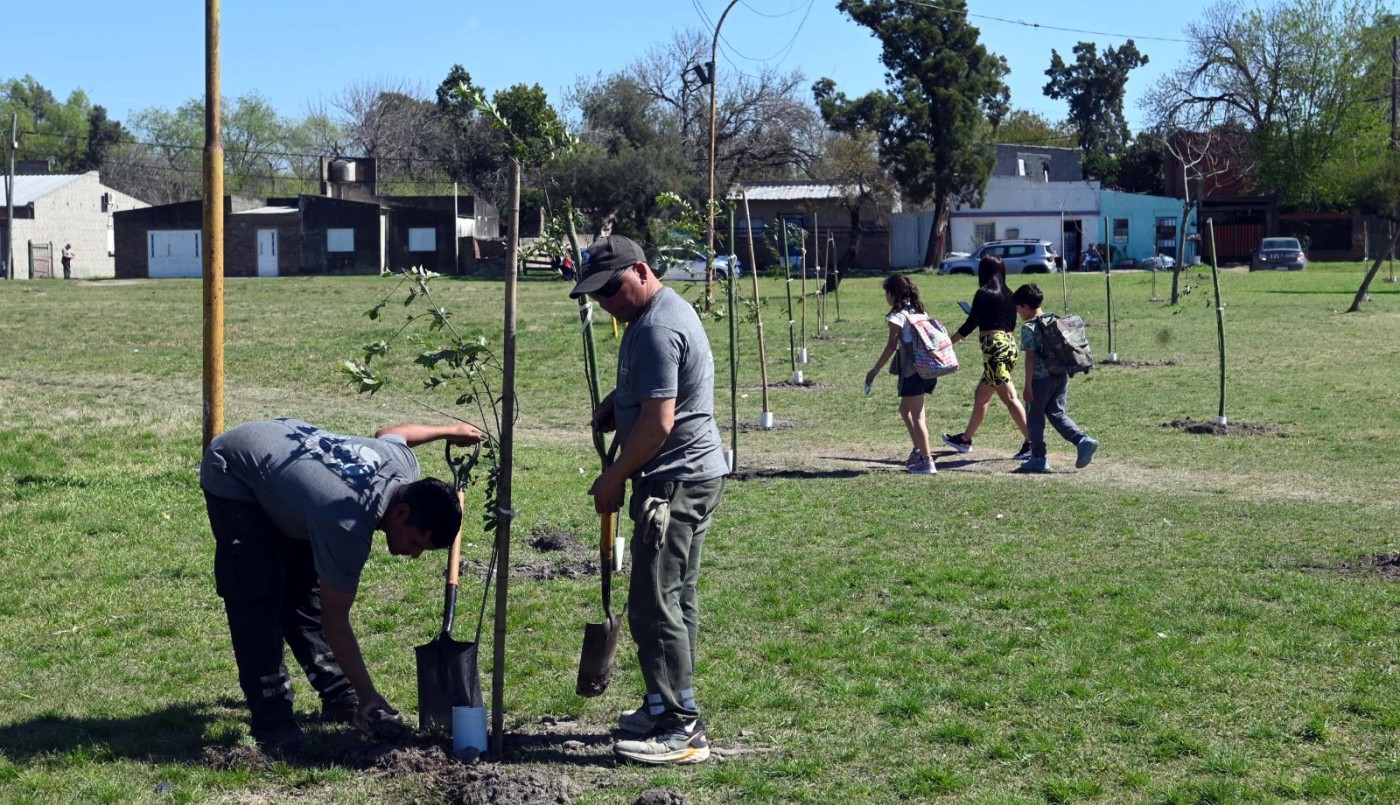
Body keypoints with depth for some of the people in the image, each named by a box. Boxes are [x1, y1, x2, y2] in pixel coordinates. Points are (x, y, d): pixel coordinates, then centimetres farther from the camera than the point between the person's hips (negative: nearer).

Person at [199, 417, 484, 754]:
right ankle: (272, 725, -13)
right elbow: (334, 621, -28)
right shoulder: (347, 527, -38)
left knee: (306, 593, 7)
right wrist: (368, 696, -24)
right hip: (231, 472, -8)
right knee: (257, 601, -16)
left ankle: (341, 698, 12)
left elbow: (387, 433, 9)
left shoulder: (405, 464, -18)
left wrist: (450, 430, 26)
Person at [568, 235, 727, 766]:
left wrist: (614, 479, -12)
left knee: (655, 606, -9)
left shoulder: (656, 329, -19)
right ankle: (668, 709, 26)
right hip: (698, 474, 11)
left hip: (675, 482, -11)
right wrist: (614, 404, 9)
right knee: (677, 600, 16)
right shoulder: (668, 309, 15)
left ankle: (681, 731, -6)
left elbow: (658, 422, -23)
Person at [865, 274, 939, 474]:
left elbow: (892, 346, -15)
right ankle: (919, 450, 24)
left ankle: (927, 461, -3)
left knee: (917, 416, -4)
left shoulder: (897, 316, -9)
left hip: (912, 371, -8)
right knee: (905, 409, 23)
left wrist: (875, 370, -13)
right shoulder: (920, 311, 15)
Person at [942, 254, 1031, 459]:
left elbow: (970, 324, -6)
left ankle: (1031, 442, -16)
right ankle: (965, 439, 31)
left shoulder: (984, 294, -7)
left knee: (1009, 398, -11)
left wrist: (949, 342, 6)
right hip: (1010, 344, 9)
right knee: (981, 396, 19)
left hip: (994, 346, -9)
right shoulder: (1008, 295, 13)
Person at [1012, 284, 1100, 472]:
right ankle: (1083, 440, -9)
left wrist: (1028, 385, -13)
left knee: (1035, 417, 6)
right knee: (1056, 413, 11)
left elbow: (1030, 357, -14)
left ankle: (1039, 458, 9)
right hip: (1061, 375, 7)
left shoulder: (1028, 328, -10)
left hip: (1041, 378, -7)